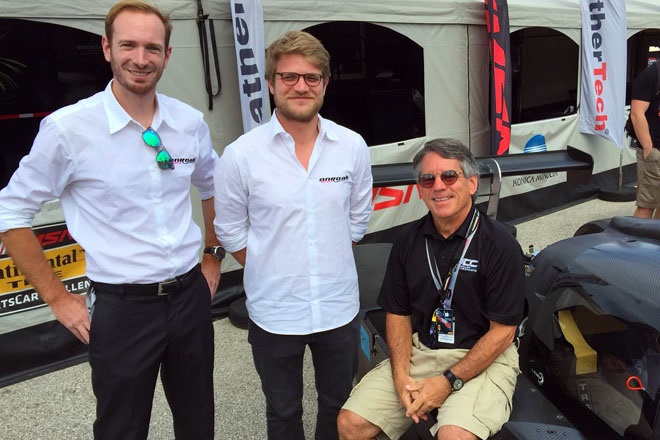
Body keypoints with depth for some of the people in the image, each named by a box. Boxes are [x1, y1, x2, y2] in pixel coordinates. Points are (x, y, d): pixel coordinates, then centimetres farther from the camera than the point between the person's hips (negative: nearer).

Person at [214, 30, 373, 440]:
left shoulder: (353, 147, -6)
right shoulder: (241, 154, -13)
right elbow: (231, 231, -1)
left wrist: (326, 263, 7)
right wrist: (276, 271, 2)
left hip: (339, 307, 2)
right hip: (274, 312, -1)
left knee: (339, 407, 23)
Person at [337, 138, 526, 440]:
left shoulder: (500, 245, -13)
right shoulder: (408, 240, 1)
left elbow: (503, 332, -11)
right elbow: (398, 314, 5)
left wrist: (449, 382, -17)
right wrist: (401, 377, -9)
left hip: (483, 359, -3)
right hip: (419, 351, 4)